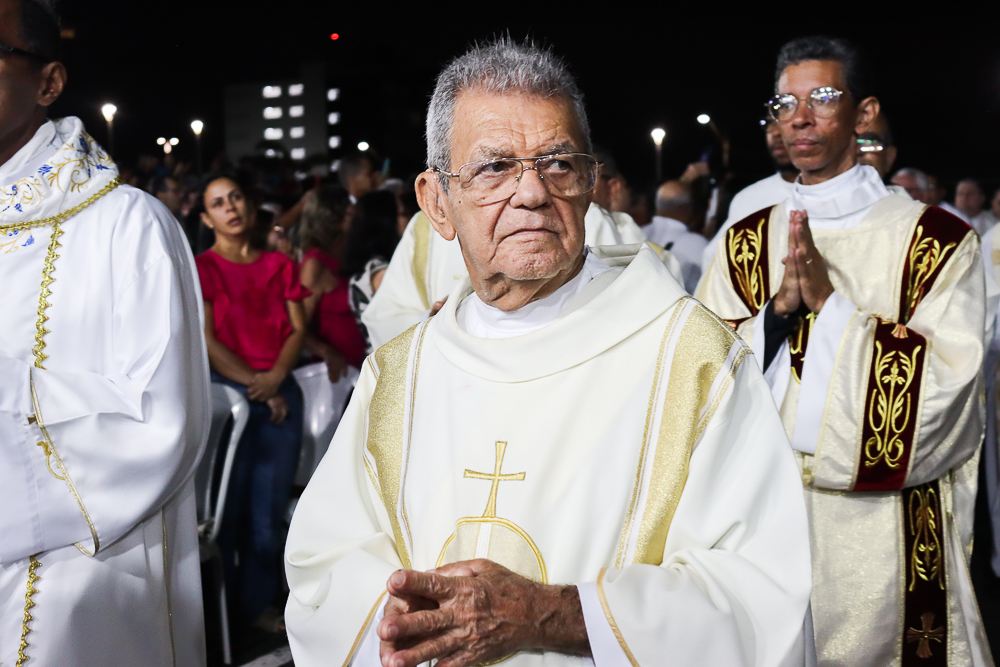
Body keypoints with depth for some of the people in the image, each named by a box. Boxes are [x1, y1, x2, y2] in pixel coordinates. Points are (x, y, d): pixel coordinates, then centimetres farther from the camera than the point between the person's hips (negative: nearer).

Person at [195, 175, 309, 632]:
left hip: (280, 391, 4)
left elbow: (298, 330, 7)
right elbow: (207, 340, -6)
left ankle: (257, 602, 16)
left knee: (270, 504, 4)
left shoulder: (280, 266, 13)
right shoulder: (201, 268, 1)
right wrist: (253, 384, -11)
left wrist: (276, 377, -10)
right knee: (229, 502, 1)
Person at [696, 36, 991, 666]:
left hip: (883, 530, -3)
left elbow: (947, 384, -13)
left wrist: (830, 304, -18)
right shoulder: (744, 242, 7)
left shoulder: (939, 241, -4)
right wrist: (779, 309, -16)